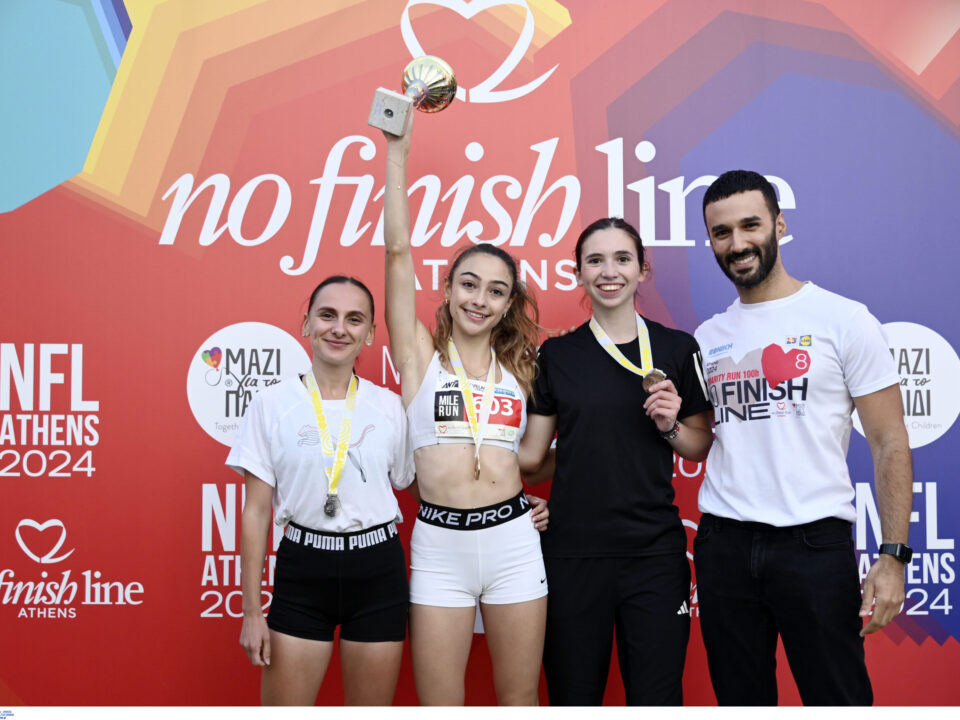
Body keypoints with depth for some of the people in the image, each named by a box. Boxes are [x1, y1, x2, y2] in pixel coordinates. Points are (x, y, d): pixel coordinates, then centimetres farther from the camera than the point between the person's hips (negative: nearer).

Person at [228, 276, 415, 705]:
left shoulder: (389, 407, 2)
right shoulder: (273, 403, -2)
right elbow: (256, 512, 0)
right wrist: (251, 611, -1)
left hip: (377, 570, 1)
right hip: (303, 571, -1)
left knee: (372, 708, 12)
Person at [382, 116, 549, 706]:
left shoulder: (520, 368, 12)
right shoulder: (421, 353, 4)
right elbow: (399, 251, -5)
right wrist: (396, 153, -7)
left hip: (513, 537, 2)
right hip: (440, 542, -2)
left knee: (520, 697, 10)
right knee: (439, 705, 4)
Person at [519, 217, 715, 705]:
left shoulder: (677, 348, 3)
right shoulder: (557, 354, 5)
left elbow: (701, 448, 9)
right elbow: (531, 455, 5)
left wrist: (671, 426, -10)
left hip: (654, 551, 0)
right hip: (571, 550, 1)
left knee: (656, 697, 5)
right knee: (573, 695, 10)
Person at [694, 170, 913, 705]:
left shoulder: (843, 320, -3)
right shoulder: (707, 338, 10)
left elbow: (890, 444, -5)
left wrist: (894, 557, -12)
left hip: (815, 541, -4)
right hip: (724, 545, 4)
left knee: (838, 699, 4)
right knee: (741, 701, 14)